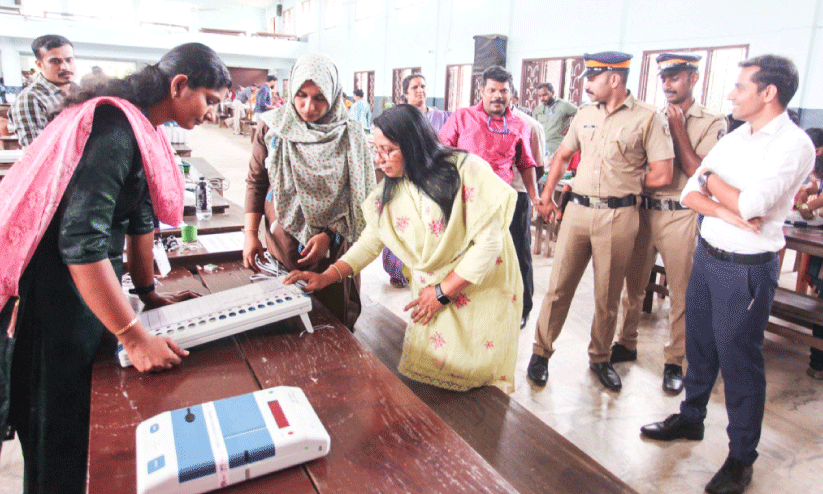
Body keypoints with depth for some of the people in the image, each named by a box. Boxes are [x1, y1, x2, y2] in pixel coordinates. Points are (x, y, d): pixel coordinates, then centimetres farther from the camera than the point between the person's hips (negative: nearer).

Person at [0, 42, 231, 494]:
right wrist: (135, 337, -27)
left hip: (88, 280, 9)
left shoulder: (143, 128, 6)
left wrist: (148, 293, 16)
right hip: (55, 292, -9)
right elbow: (80, 243, -29)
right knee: (62, 425, 7)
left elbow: (140, 214, 13)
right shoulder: (113, 129, -23)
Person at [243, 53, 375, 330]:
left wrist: (328, 234, -14)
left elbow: (357, 197, -3)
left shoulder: (349, 136, -5)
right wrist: (250, 234, 0)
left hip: (332, 254, -1)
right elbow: (256, 182, 7)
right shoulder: (272, 128, 0)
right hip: (280, 248, 2)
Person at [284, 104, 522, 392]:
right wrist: (327, 276, -10)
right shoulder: (391, 190, 0)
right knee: (420, 374, 1)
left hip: (483, 289, -4)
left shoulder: (465, 170, -19)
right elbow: (370, 241, 4)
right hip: (433, 293, 4)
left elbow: (489, 241, -18)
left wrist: (442, 292, -14)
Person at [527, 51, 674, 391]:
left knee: (608, 295, 9)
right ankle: (541, 353, 17)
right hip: (577, 210, 3)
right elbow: (562, 155, 21)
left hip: (618, 216, -3)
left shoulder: (648, 118, -4)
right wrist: (546, 196, 16)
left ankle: (600, 358, 27)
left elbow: (662, 175, -7)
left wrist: (624, 185, 2)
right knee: (559, 286, 4)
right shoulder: (585, 116, 10)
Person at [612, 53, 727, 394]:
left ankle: (674, 361, 16)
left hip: (680, 215, -4)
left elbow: (698, 172, -11)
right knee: (633, 283, 11)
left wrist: (678, 129, -9)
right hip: (642, 209, 4)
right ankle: (626, 344, 28)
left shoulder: (712, 123, 0)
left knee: (680, 292, 2)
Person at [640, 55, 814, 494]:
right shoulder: (736, 137, 9)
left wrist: (710, 178, -8)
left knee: (739, 360, 4)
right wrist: (729, 211, -17)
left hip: (746, 268, -7)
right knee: (700, 346, 19)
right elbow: (690, 193, 1)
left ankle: (741, 458, 21)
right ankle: (691, 418, 39)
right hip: (707, 255, 7)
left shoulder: (794, 144, -13)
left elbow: (750, 205, -25)